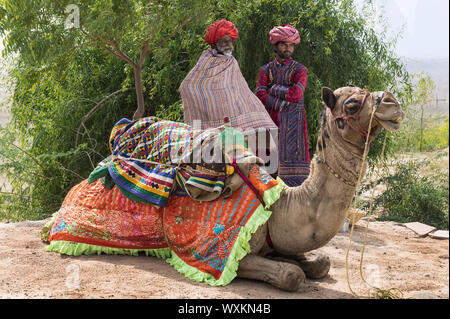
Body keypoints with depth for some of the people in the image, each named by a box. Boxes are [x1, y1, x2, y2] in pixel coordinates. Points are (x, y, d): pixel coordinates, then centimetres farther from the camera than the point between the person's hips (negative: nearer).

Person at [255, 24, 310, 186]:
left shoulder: (299, 69, 6)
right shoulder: (266, 69, 13)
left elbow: (297, 94, -11)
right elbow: (260, 95, -1)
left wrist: (274, 89, -2)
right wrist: (283, 103, -10)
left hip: (293, 122, -2)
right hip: (270, 119, 2)